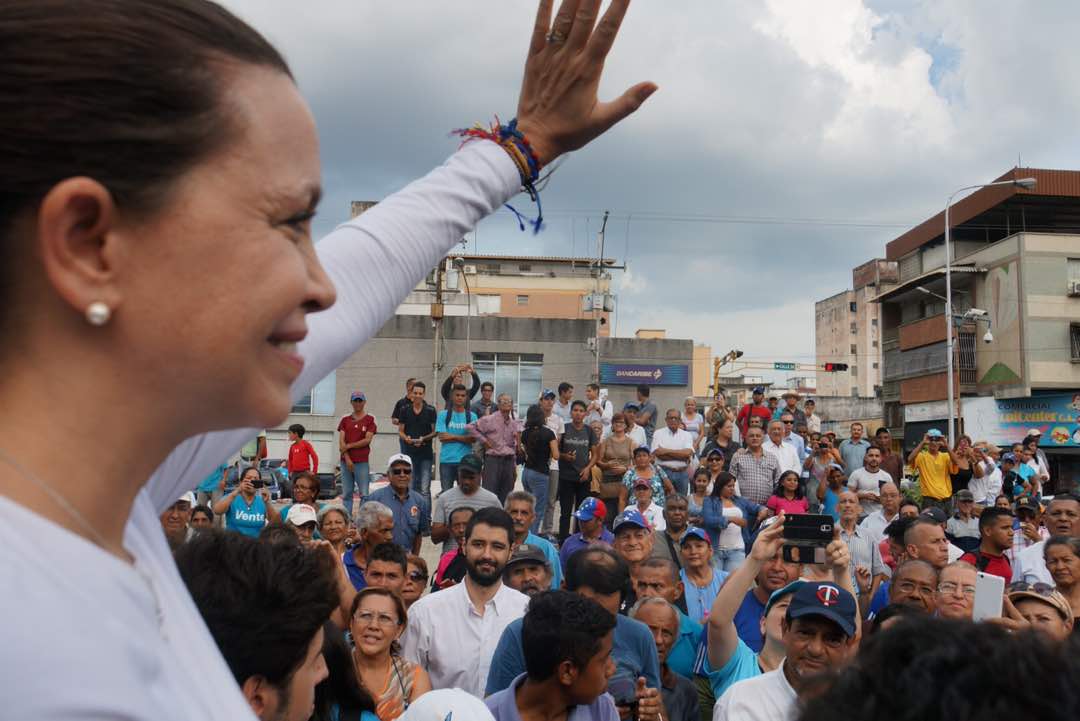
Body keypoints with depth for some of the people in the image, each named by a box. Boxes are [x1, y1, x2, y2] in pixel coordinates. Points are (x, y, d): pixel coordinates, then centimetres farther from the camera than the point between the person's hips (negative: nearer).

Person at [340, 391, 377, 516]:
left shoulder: (369, 419, 3)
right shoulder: (345, 420, 11)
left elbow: (367, 440, -6)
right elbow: (341, 442, 4)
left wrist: (349, 445, -7)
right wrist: (347, 459, -7)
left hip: (362, 461, -3)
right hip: (346, 461, 3)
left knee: (364, 493, -5)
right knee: (346, 493, 6)